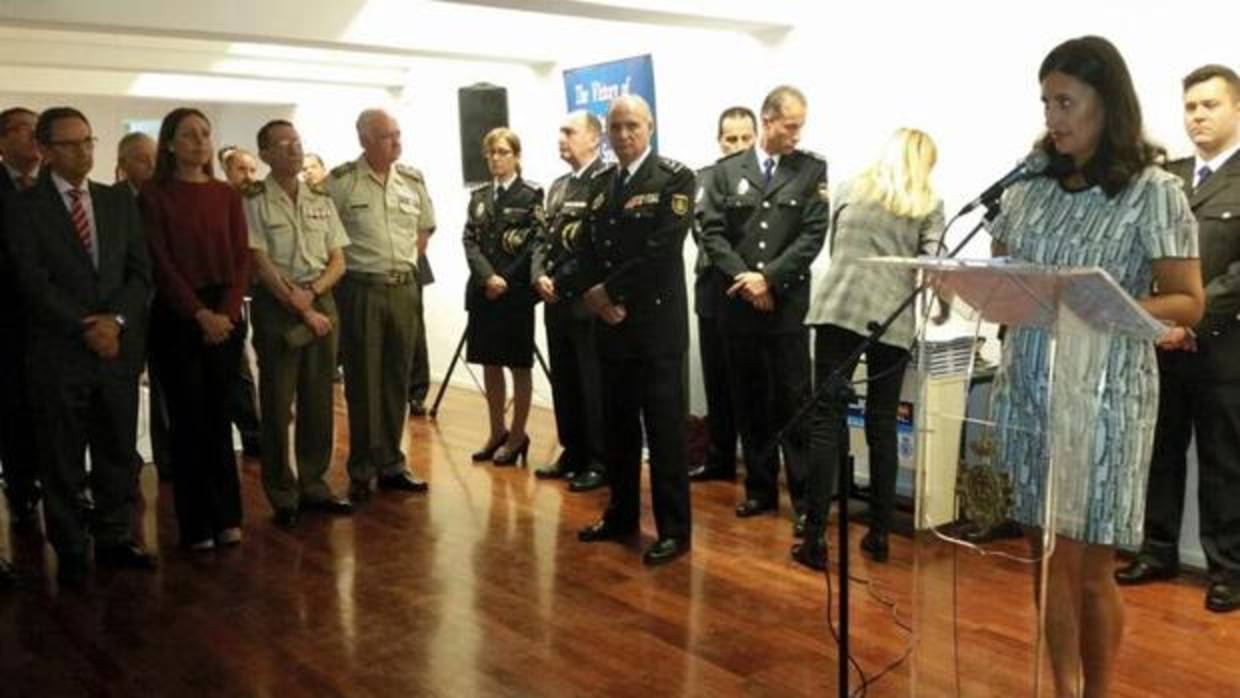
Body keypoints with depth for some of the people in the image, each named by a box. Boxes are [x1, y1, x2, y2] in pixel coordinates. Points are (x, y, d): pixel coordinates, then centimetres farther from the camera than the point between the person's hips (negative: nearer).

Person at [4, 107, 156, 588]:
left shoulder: (120, 201, 11)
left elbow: (140, 271, 5)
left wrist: (115, 319, -10)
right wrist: (85, 330, -14)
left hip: (119, 346, 3)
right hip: (59, 352, -3)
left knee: (119, 451, 10)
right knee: (62, 461, 6)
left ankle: (116, 539, 23)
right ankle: (72, 552, 18)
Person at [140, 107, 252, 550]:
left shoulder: (227, 195, 9)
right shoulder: (154, 197, -2)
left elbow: (241, 259, 4)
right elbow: (160, 263, -8)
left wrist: (227, 312, -9)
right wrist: (199, 313, -16)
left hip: (226, 317, 3)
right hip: (176, 319, -3)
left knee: (218, 418, 9)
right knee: (188, 421, 2)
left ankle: (226, 516, 17)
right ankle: (196, 524, 11)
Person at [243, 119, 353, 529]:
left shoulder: (321, 199, 10)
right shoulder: (254, 201, -4)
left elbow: (338, 261, 8)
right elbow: (262, 265, -9)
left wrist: (312, 292, -9)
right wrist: (301, 309, -11)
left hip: (321, 301, 4)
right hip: (276, 307, -4)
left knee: (319, 402, 9)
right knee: (277, 404, 2)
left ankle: (314, 487, 21)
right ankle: (282, 496, 12)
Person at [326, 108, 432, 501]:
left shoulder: (413, 180, 8)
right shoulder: (341, 181, -7)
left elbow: (425, 227, 21)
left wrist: (407, 259, 13)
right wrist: (341, 265, 0)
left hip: (404, 288, 5)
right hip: (360, 290, -4)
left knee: (396, 380, 10)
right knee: (362, 383, 2)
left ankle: (391, 465, 21)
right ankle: (362, 472, 12)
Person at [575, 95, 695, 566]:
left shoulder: (675, 178, -6)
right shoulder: (600, 182, 14)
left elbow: (662, 250, -16)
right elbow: (588, 246, 12)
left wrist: (611, 292, -12)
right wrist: (593, 295, -6)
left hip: (656, 322, -6)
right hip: (611, 322, 6)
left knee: (664, 428, -1)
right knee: (617, 425, 13)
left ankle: (674, 529, 9)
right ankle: (621, 515, 27)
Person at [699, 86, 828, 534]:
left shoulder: (812, 170, 3)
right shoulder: (727, 171, 8)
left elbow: (813, 235, -5)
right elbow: (712, 233, 2)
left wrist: (768, 277, -13)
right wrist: (743, 278, -10)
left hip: (788, 304, -2)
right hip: (737, 304, 2)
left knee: (793, 402, 0)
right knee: (750, 403, 9)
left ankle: (804, 495, 8)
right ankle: (760, 488, 20)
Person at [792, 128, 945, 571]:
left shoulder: (850, 189, 17)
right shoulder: (930, 206, 11)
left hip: (838, 308, 0)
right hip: (893, 319, 0)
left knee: (827, 420, -2)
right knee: (882, 425, 9)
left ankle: (814, 539, -3)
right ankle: (879, 535, 16)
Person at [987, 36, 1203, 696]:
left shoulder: (1153, 191, -5)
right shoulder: (1028, 187, 7)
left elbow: (1187, 303, -6)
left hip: (1105, 396, -4)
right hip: (1027, 389, 4)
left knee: (1087, 565, 5)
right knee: (1050, 557, 11)